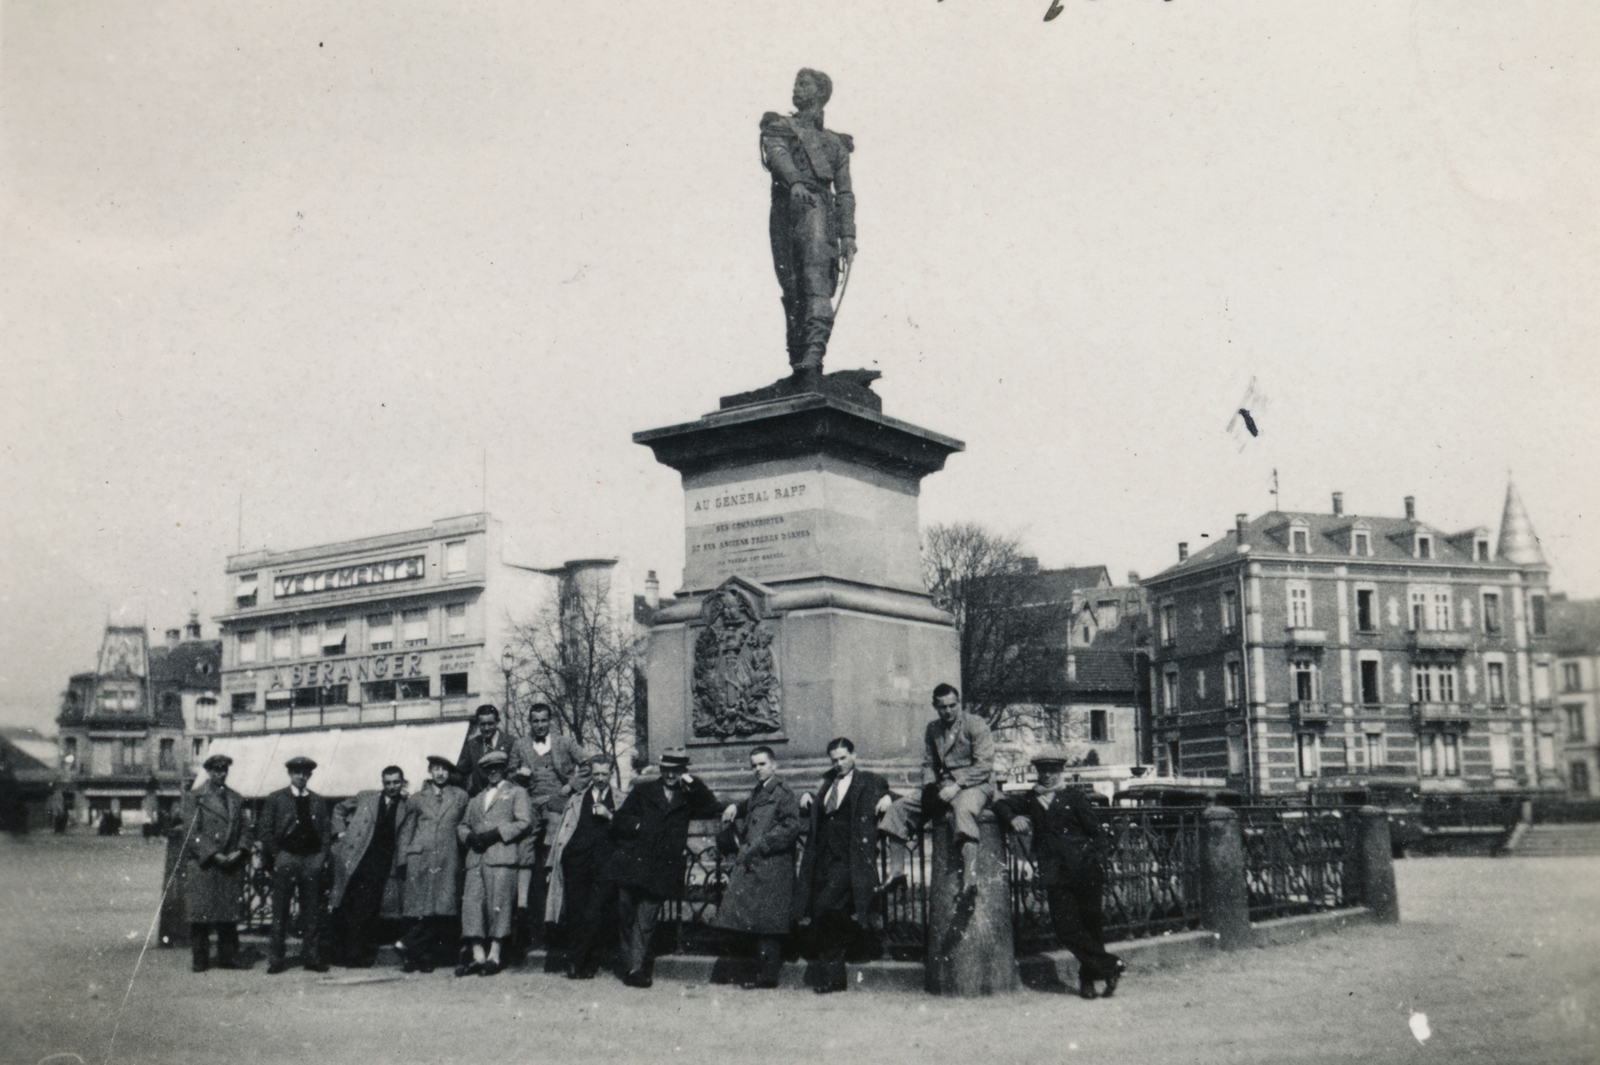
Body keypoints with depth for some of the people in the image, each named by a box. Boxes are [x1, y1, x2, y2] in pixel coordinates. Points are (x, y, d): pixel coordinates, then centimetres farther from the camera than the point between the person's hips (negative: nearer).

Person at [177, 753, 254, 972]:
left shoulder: (236, 799, 16)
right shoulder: (193, 797, 1)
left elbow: (244, 828, 14)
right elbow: (192, 831, -7)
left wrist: (240, 851, -5)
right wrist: (214, 855, -13)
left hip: (232, 864, 4)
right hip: (202, 865, -4)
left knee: (230, 912, 5)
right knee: (200, 913, -1)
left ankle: (228, 955, 12)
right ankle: (200, 959, 7)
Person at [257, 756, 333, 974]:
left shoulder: (319, 802, 13)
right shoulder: (275, 800, 6)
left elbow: (327, 831, 11)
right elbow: (265, 831, 2)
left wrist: (322, 857, -1)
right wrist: (275, 857, -5)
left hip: (312, 860, 2)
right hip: (285, 857, -2)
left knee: (312, 910, 4)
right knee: (280, 910, -1)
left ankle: (312, 956, 9)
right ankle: (276, 959, 4)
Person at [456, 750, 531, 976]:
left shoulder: (516, 793, 12)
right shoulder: (476, 799, 29)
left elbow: (525, 822, -1)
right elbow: (462, 826, 25)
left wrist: (497, 833, -11)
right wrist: (469, 836, 1)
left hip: (501, 857, -5)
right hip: (476, 858, 5)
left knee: (498, 904, -9)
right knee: (472, 904, -5)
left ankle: (494, 957, -7)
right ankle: (478, 956, -3)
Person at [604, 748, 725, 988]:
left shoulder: (687, 799, 13)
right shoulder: (642, 792, 12)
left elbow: (715, 811, 0)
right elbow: (618, 822, 12)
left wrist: (694, 785, -4)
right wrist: (637, 826, -6)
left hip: (660, 871, 0)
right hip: (631, 865, 1)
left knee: (645, 923, -3)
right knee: (626, 918, 3)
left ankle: (636, 968, 0)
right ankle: (632, 967, 13)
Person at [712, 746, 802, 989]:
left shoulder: (783, 794, -7)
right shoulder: (756, 793, 19)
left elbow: (790, 827, -16)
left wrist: (760, 846, -18)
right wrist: (735, 808, 15)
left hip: (772, 867, -8)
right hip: (752, 866, 8)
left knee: (767, 923, -7)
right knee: (756, 922, 8)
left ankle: (768, 975, -3)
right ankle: (765, 970, 14)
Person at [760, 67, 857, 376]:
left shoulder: (835, 142, 25)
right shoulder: (778, 127, 23)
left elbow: (845, 193, 17)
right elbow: (776, 155, -1)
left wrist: (848, 235, 2)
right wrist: (794, 180, -24)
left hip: (816, 206, -1)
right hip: (784, 209, 1)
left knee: (816, 280, -22)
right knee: (792, 290, -4)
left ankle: (814, 349, -37)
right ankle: (798, 363, -4)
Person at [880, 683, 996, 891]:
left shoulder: (976, 725, -5)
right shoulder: (933, 728, 14)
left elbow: (984, 766, -12)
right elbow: (928, 764, 18)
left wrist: (957, 786, -21)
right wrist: (929, 785, -5)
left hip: (974, 785, -7)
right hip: (942, 786, 7)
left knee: (963, 809, -41)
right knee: (898, 807, -7)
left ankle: (970, 880, -49)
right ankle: (896, 873, -6)